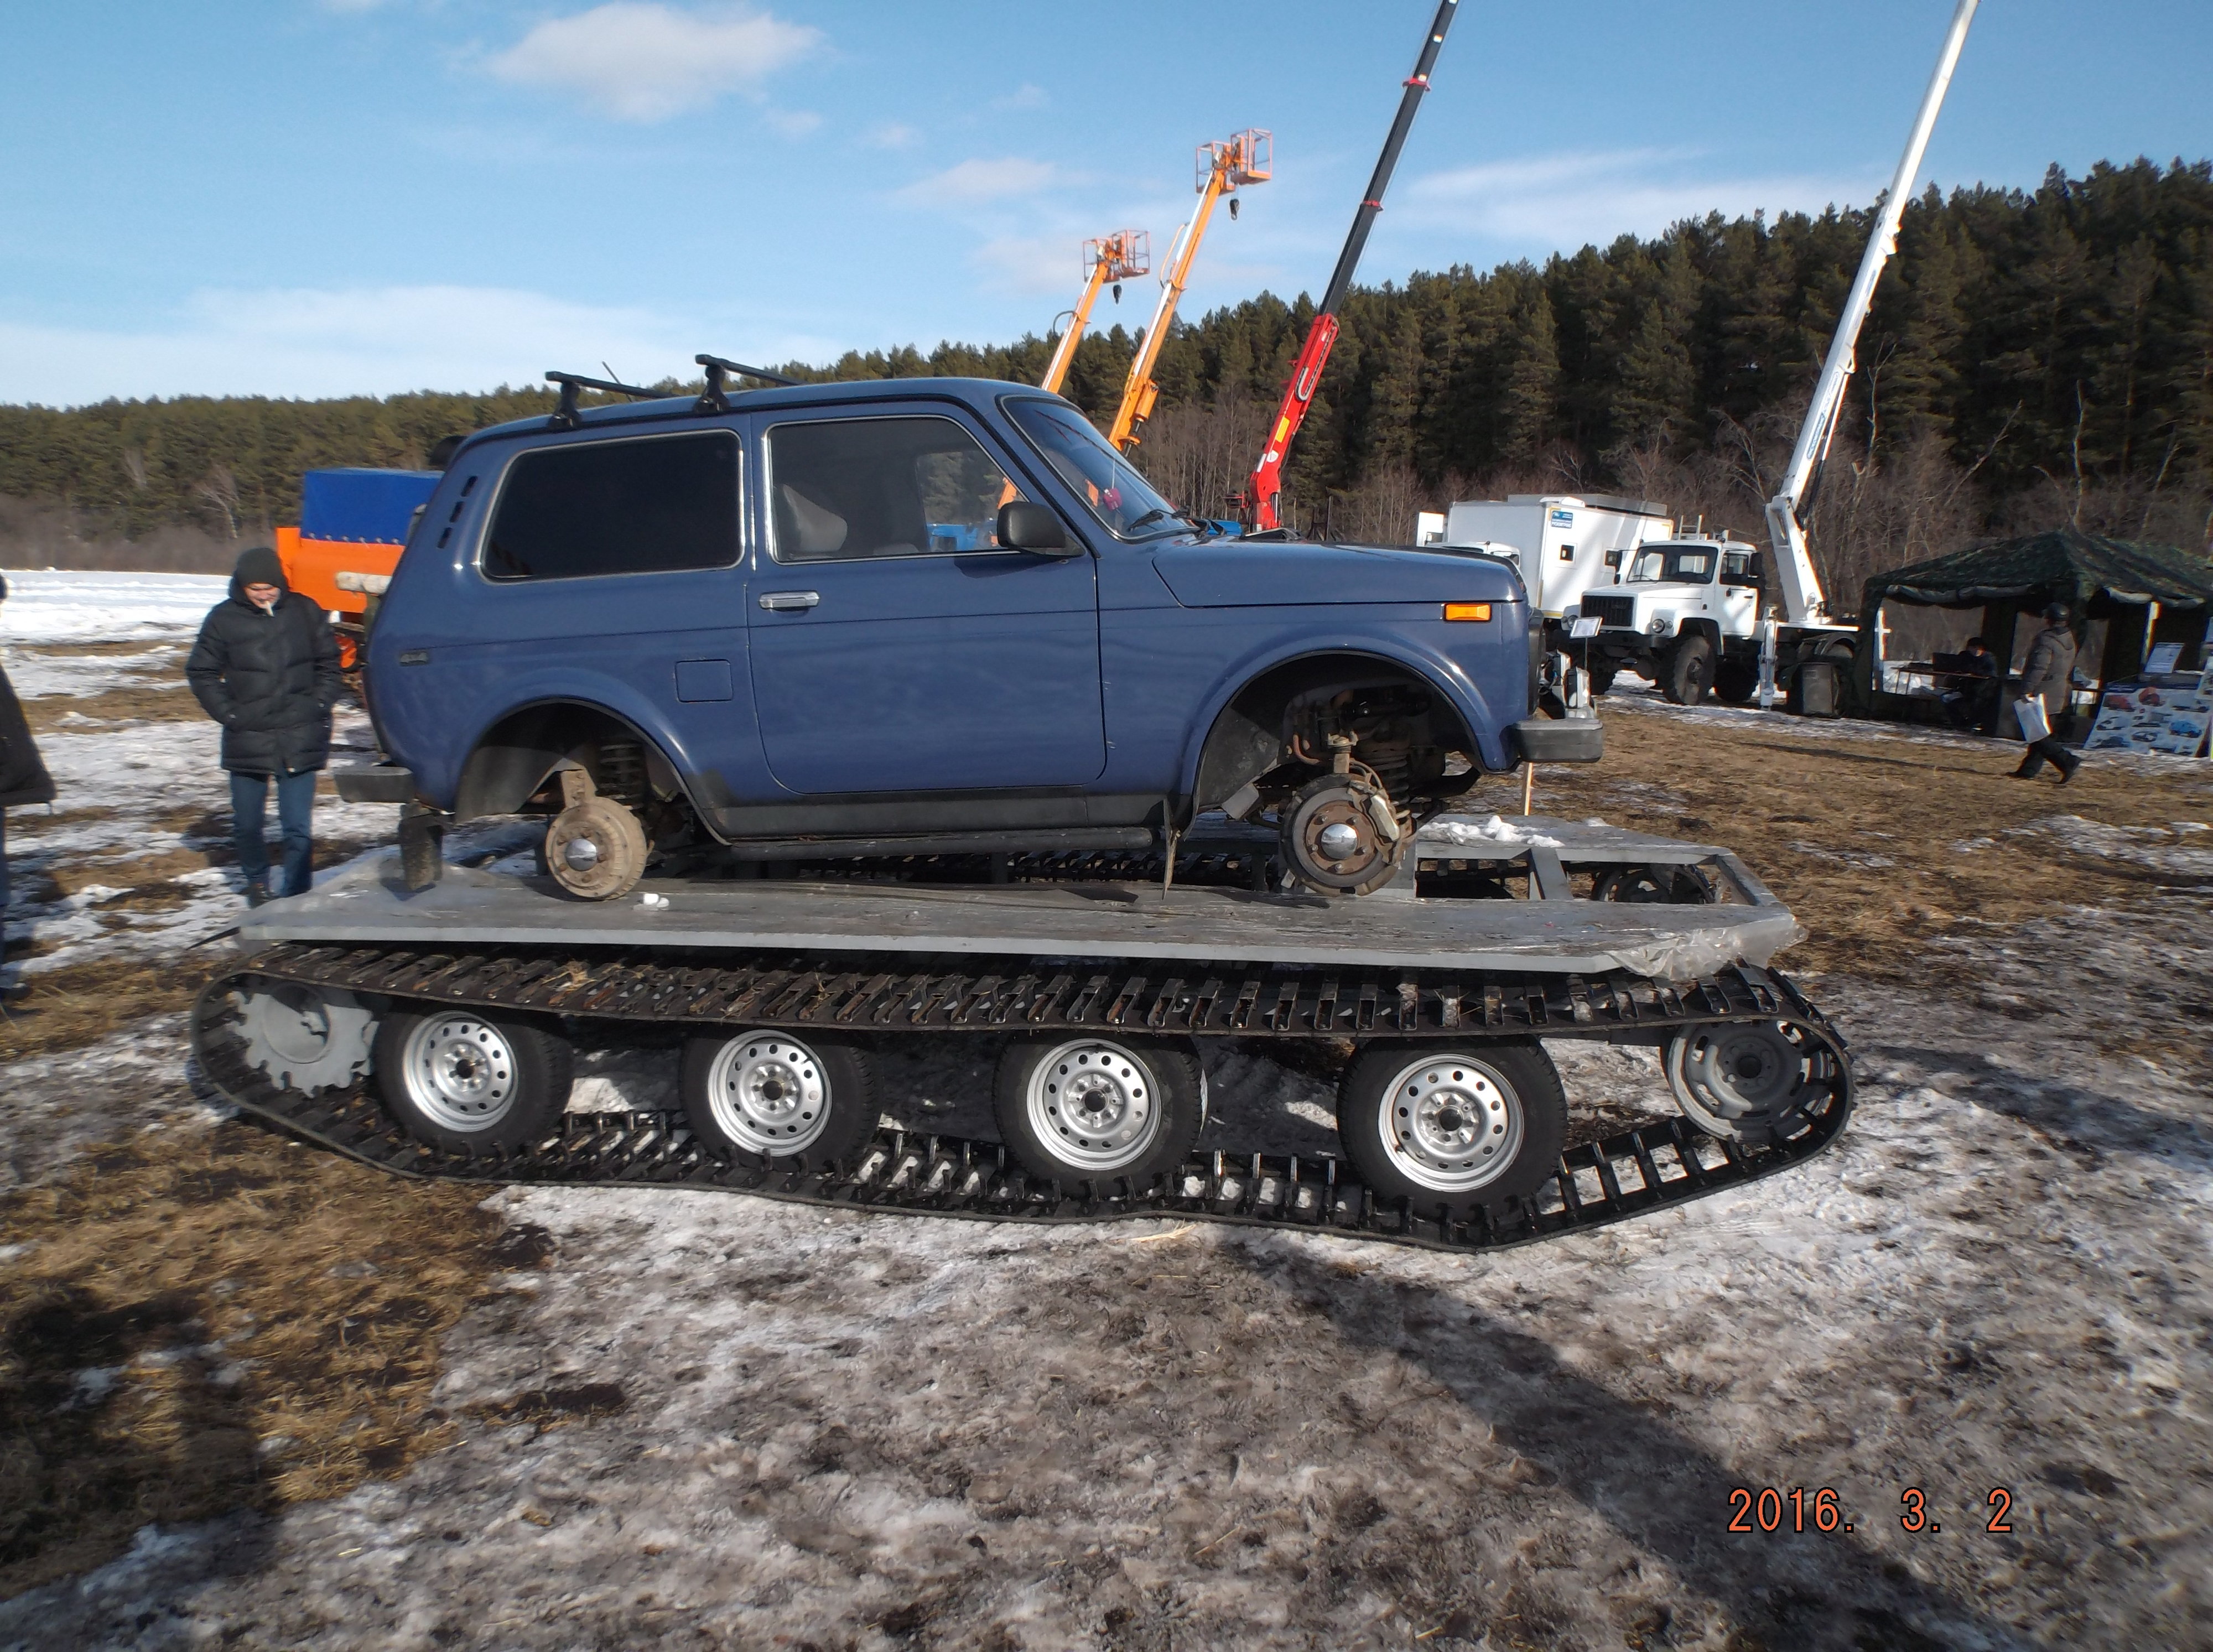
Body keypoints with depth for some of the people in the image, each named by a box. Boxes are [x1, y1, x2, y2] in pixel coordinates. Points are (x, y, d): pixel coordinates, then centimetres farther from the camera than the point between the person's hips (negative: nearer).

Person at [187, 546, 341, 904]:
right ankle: (257, 883, 34)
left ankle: (295, 897, 4)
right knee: (246, 824, 11)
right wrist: (228, 713, -1)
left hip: (299, 739, -1)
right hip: (247, 740, 1)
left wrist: (320, 706, 3)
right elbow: (201, 673, 9)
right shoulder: (224, 618, 1)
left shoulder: (304, 611, 3)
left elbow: (328, 662, 13)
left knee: (298, 827, -4)